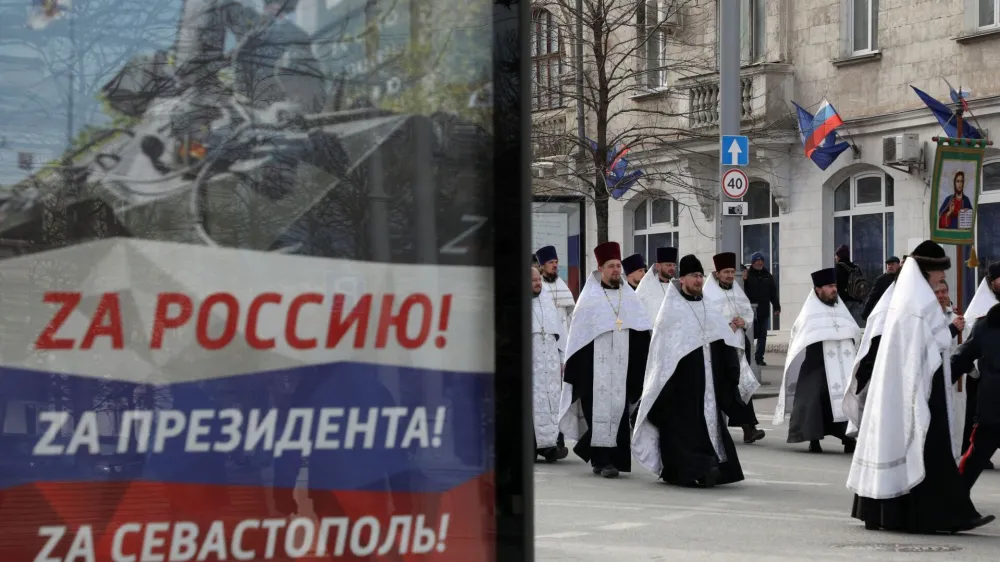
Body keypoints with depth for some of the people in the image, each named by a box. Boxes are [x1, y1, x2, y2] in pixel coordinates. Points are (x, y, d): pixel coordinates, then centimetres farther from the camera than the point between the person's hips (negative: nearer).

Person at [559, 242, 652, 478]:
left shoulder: (630, 297, 12)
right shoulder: (590, 297, 2)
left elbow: (644, 332, 12)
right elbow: (577, 333, 1)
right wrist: (573, 368, -3)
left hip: (623, 365, 3)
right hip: (595, 364, -3)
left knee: (619, 408, 2)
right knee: (599, 408, -6)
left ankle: (614, 457, 10)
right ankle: (602, 458, -4)